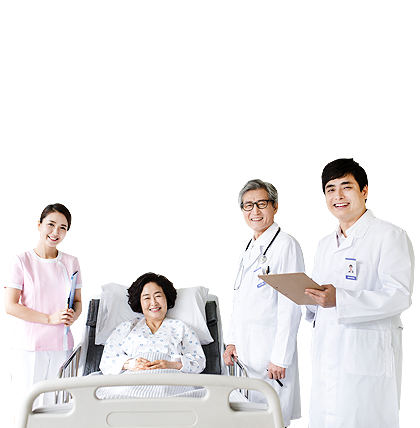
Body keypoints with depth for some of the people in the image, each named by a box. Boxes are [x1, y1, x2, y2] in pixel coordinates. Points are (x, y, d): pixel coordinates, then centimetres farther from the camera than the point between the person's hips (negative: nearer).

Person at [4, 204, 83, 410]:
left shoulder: (71, 263, 8)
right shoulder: (21, 262, -3)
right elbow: (10, 306, -9)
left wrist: (74, 316, -9)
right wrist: (50, 318, -15)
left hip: (62, 346, 3)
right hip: (29, 346, -3)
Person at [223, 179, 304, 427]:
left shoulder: (286, 245, -11)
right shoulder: (249, 249, 16)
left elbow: (290, 306, -16)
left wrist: (280, 358, -18)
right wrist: (232, 341, 12)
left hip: (270, 347, -8)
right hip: (245, 349, 8)